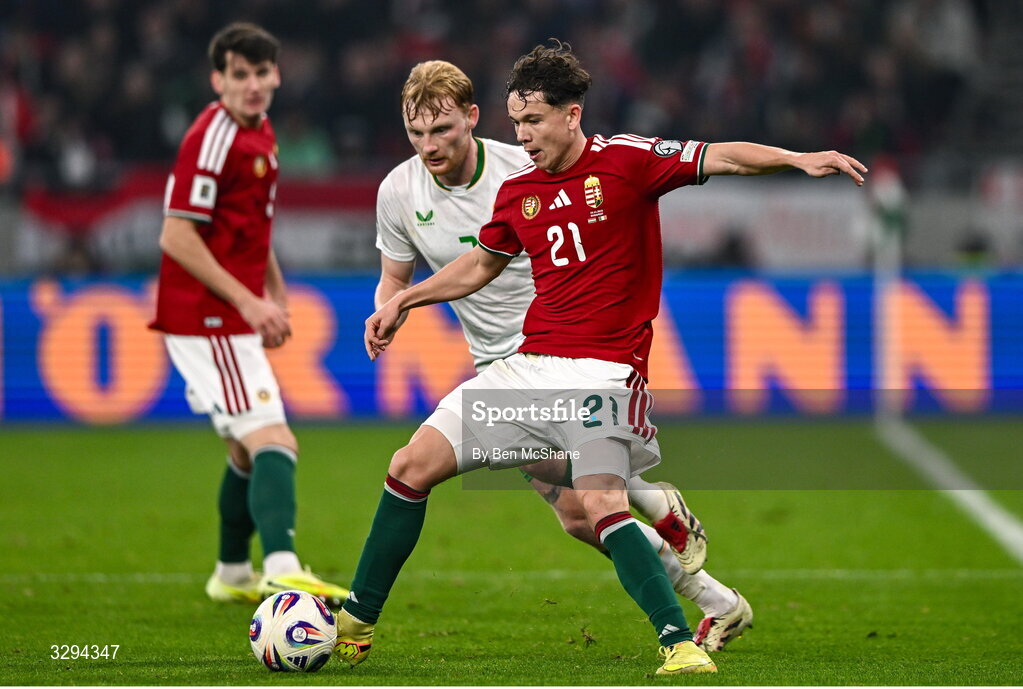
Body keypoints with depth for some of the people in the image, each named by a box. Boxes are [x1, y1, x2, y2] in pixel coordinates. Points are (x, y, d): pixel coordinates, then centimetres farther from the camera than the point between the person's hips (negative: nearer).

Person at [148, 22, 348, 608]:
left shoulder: (261, 134, 13)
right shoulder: (213, 138, -17)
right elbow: (177, 236, -21)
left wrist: (276, 295, 22)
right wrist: (249, 302, -21)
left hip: (233, 322, 10)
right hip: (207, 322, -10)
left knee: (251, 449, 24)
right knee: (273, 444, -23)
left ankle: (233, 574, 40)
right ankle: (283, 570, -39)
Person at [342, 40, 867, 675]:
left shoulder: (625, 160, -4)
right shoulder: (517, 192, 12)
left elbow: (720, 158, -13)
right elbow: (480, 266, 30)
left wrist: (800, 159, -28)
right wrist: (402, 303, 29)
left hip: (603, 373, -6)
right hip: (529, 364, 6)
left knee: (602, 505, -27)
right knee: (413, 466, 2)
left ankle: (680, 642, -23)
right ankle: (356, 623, 14)